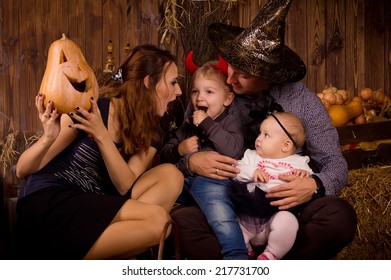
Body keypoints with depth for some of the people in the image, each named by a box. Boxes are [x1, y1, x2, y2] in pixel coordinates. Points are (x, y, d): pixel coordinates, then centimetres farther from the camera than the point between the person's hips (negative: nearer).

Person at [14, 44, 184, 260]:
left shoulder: (149, 133, 5)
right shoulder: (88, 108, -12)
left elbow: (126, 188, -10)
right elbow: (23, 171, -9)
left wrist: (102, 137, -23)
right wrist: (48, 138, -30)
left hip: (90, 207, 6)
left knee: (170, 175, -11)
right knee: (157, 222, -22)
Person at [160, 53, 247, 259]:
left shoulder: (230, 123, 12)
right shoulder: (188, 126, 29)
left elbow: (233, 150, -10)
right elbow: (164, 156, 25)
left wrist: (207, 123, -7)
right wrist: (179, 149, 2)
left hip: (212, 179, -6)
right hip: (183, 180, 6)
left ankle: (237, 256, -35)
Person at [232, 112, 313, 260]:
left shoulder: (298, 162, 18)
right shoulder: (252, 156, 24)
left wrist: (305, 175, -7)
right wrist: (251, 173, -6)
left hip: (277, 212, -2)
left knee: (287, 220, -34)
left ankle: (271, 255, -15)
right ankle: (245, 251, -2)